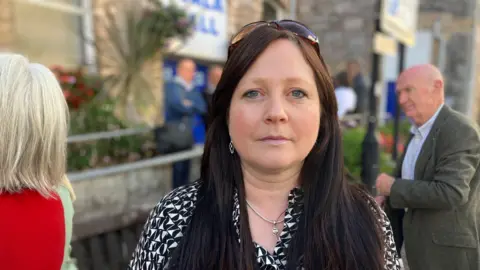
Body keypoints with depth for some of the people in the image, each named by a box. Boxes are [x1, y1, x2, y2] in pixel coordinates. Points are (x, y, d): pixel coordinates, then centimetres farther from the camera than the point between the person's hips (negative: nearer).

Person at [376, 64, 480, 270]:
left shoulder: (459, 131, -17)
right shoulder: (418, 132, 10)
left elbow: (450, 193, -28)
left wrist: (393, 187, -19)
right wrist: (387, 199, 0)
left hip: (449, 252, -8)